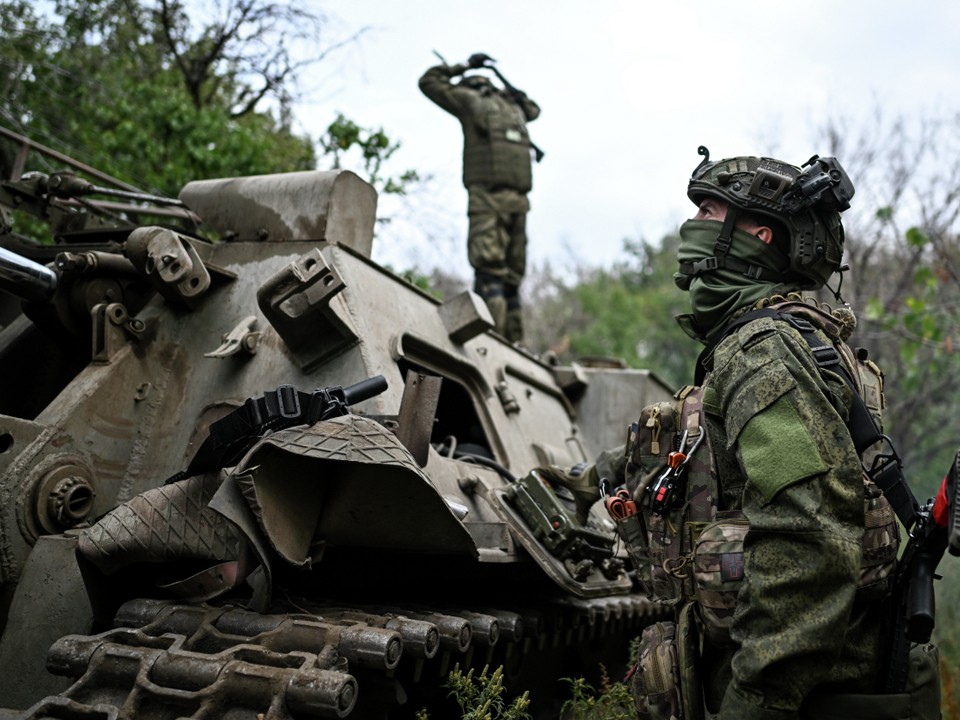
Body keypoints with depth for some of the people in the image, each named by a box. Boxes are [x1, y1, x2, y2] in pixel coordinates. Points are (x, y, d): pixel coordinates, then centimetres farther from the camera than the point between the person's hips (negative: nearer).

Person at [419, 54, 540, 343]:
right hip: (518, 200, 6)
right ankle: (512, 341, 6)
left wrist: (463, 66, 28)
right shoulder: (513, 106, 24)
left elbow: (428, 81, 22)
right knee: (511, 277, 8)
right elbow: (534, 109, 49)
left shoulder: (470, 100, 9)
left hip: (487, 198, -6)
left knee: (488, 272, -13)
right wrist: (513, 91, 47)